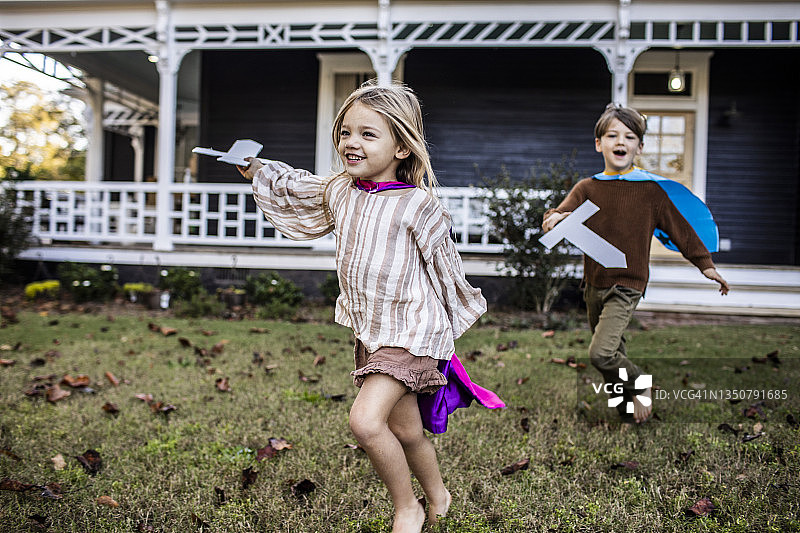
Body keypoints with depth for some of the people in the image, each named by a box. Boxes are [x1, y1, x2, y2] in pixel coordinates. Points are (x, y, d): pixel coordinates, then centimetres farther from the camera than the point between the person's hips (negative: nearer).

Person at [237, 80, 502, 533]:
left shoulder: (418, 204, -13)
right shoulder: (338, 192, 3)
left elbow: (444, 264, -2)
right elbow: (293, 190, 24)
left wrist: (457, 315, 8)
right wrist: (255, 168, 16)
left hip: (409, 332, -6)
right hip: (369, 331, 6)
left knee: (365, 419, -21)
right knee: (406, 433, 15)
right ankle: (437, 497, 41)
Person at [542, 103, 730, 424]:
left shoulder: (651, 190, -3)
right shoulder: (586, 188, 3)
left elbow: (680, 227, 4)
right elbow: (560, 215, -7)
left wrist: (705, 264, 7)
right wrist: (554, 218, -31)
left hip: (627, 284, -4)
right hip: (594, 285, 4)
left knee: (601, 353, -17)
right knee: (612, 353, 15)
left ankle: (640, 387, 10)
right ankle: (627, 409, 34)